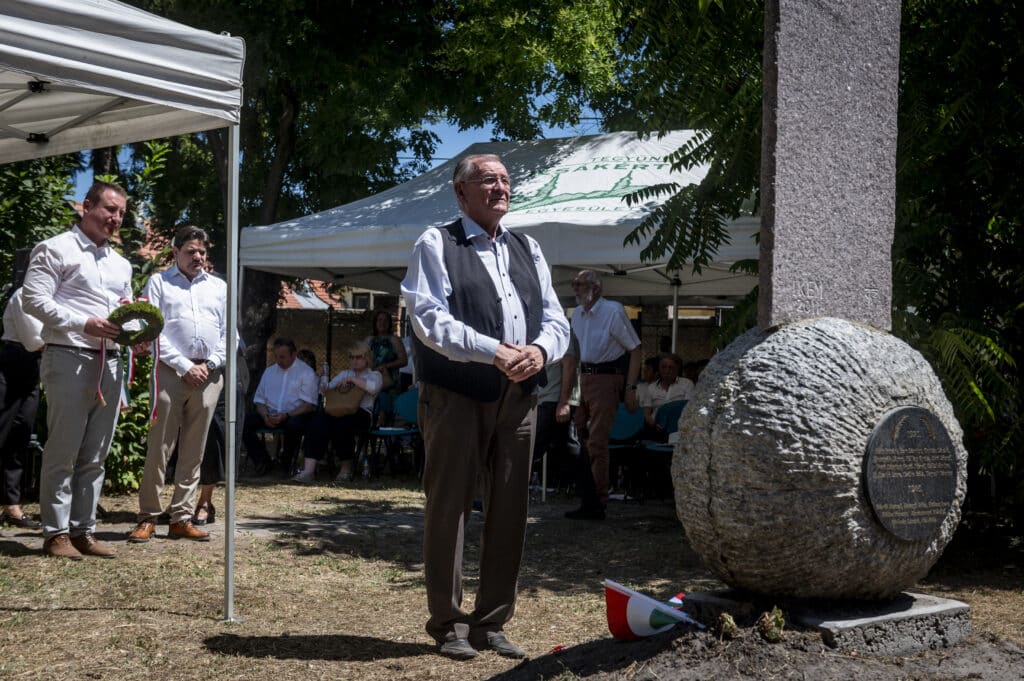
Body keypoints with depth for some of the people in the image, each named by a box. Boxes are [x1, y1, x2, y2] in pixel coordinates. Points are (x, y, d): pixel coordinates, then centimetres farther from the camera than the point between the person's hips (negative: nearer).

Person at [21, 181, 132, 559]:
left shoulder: (121, 264, 22)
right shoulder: (56, 250, 0)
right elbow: (33, 299, -9)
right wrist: (83, 324, -18)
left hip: (109, 363, 7)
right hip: (69, 358, -7)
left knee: (95, 454, 8)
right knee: (63, 451, -4)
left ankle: (83, 530, 15)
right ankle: (56, 534, 3)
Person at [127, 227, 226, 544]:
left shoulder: (219, 287, 18)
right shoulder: (159, 282, 8)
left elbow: (228, 334, 13)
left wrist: (210, 364, -3)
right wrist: (186, 367, -9)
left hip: (209, 375, 3)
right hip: (171, 372, -3)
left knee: (194, 452, 4)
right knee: (159, 447, -6)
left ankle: (182, 519, 9)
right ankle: (147, 518, 0)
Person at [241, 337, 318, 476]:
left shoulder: (306, 372, 2)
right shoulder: (269, 371, 19)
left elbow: (308, 405, -6)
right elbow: (259, 400, 17)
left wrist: (286, 416, -21)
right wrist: (265, 416, -7)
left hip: (295, 415, -5)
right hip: (270, 415, 5)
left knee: (293, 425, -40)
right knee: (244, 424, -22)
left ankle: (287, 462, -12)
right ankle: (262, 461, -7)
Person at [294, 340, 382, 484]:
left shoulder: (374, 375, 18)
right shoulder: (345, 373, 35)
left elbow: (373, 387, -7)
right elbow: (327, 388, 23)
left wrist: (351, 379, -5)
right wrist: (340, 384, 3)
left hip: (362, 412, -4)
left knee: (341, 424, -38)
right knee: (318, 421, -30)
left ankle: (347, 468, -19)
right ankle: (308, 470, -42)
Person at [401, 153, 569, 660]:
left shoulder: (527, 250, 17)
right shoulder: (436, 244, 0)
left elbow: (556, 319, 12)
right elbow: (430, 319, -13)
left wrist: (540, 349, -11)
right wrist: (495, 352, -20)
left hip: (517, 399, 5)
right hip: (456, 398, -5)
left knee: (509, 511, 8)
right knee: (449, 507, 1)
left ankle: (491, 622, 20)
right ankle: (448, 624, 13)